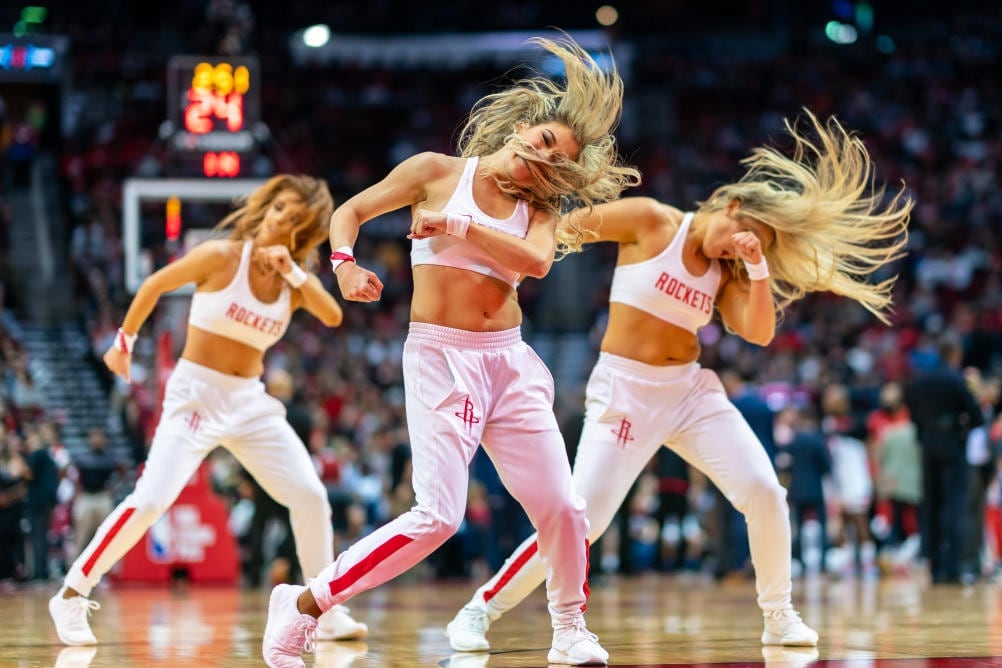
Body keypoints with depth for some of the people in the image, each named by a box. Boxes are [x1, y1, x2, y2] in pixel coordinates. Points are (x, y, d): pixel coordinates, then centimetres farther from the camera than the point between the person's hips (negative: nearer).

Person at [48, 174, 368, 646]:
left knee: (311, 497, -3)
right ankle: (71, 596, -8)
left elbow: (332, 316, -16)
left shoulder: (295, 279, 3)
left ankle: (326, 611, 11)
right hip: (196, 394, -5)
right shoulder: (221, 256, -11)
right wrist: (125, 340, 10)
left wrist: (294, 272, -24)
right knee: (151, 500, -19)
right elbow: (154, 285, 1)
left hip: (251, 402, 5)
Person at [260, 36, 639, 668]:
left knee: (562, 507, -1)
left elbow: (536, 261, -10)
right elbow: (349, 212, 7)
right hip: (440, 356, -5)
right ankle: (302, 604, -6)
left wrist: (459, 226, -16)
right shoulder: (437, 173, 3)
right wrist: (345, 263, -12)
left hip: (510, 361, 5)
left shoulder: (537, 210, 12)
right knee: (438, 516, -17)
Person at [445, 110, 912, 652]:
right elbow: (558, 227, -3)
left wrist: (759, 267, -15)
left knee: (765, 491, -9)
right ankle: (479, 612, 0)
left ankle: (778, 616, 10)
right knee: (581, 520, -14)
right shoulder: (649, 221, -6)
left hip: (691, 389, 5)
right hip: (623, 389, -5)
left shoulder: (724, 272, 8)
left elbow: (759, 332, -5)